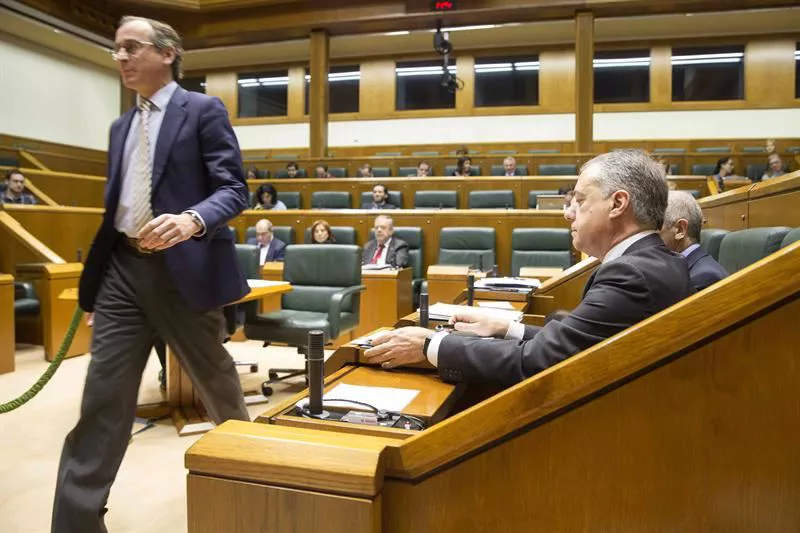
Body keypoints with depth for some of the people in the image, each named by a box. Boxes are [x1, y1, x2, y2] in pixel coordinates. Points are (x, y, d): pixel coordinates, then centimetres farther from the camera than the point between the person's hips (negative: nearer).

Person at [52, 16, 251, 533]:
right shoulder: (121, 126, 18)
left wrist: (191, 220, -30)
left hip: (183, 268, -5)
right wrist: (96, 272, 18)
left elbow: (234, 189, -10)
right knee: (103, 399, 3)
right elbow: (117, 203, 20)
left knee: (215, 380, 12)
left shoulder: (204, 110, -1)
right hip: (122, 270, 6)